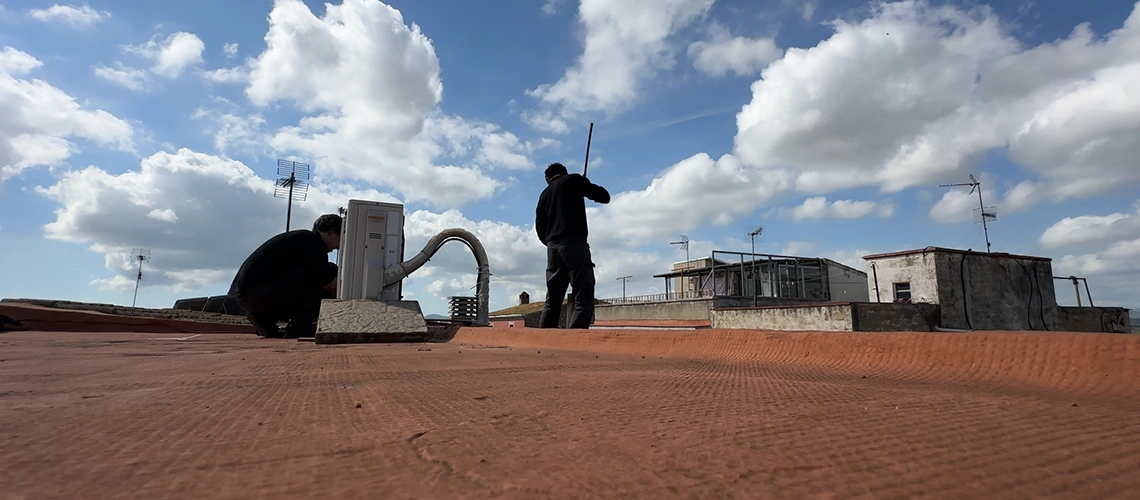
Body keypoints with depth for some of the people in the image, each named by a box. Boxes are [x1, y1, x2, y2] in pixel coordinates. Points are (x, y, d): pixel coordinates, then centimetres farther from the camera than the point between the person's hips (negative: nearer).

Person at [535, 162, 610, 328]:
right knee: (583, 300, -6)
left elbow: (540, 230, 18)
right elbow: (604, 196, 7)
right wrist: (586, 187, 24)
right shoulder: (573, 180, 9)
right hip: (575, 244, -5)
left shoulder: (544, 195, 22)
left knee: (552, 302, 11)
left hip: (553, 248, 5)